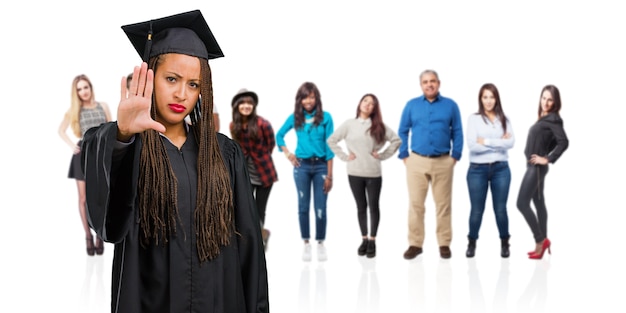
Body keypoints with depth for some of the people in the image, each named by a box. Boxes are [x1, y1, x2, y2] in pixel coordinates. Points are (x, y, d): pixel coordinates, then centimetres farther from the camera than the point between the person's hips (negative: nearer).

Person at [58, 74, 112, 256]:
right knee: (83, 198, 2)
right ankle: (88, 236, 9)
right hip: (84, 154, 0)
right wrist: (71, 145, 1)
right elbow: (61, 130, 16)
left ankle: (99, 236, 9)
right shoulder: (74, 110, 7)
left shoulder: (103, 106, 7)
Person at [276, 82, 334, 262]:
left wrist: (329, 175, -6)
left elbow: (329, 146, -3)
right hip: (301, 166, 2)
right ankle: (306, 244, 13)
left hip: (321, 166, -2)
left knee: (320, 207, 1)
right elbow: (279, 135, 18)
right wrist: (287, 153, 2)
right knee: (303, 206, 5)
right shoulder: (295, 117, 3)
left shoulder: (325, 117, -3)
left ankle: (321, 244, 12)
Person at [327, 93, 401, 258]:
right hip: (354, 173, 0)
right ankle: (364, 239, 19)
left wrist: (383, 155, -3)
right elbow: (331, 140, 6)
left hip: (374, 173, 0)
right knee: (361, 206, 10)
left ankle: (372, 241, 13)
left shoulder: (379, 126, 2)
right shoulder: (349, 124, 2)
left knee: (373, 206, 4)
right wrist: (344, 156, -1)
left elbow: (396, 140, 3)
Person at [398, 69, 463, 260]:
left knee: (443, 204, 4)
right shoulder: (411, 105, 6)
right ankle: (415, 244, 8)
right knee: (415, 204, 1)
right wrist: (404, 156, 1)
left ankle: (444, 244, 11)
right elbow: (402, 132, 8)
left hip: (443, 162, 0)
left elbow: (457, 132, 6)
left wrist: (455, 156, -1)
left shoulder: (450, 105, 5)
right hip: (417, 161, 0)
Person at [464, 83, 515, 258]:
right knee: (477, 210, 5)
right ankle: (472, 243, 22)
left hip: (500, 169, 2)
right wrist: (499, 143, -10)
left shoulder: (504, 119, 6)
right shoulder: (474, 119, -2)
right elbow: (472, 145, -13)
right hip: (478, 169, -2)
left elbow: (511, 142, -8)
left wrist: (486, 141, -12)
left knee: (500, 209, 5)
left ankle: (504, 243, 21)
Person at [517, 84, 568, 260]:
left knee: (522, 203, -9)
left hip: (537, 167, -9)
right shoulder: (543, 118, 12)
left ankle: (541, 240, -2)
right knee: (538, 203, 12)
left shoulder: (553, 118, -13)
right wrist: (544, 153, 6)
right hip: (533, 166, 9)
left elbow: (563, 142, -23)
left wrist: (548, 159, -19)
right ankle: (542, 243, 17)